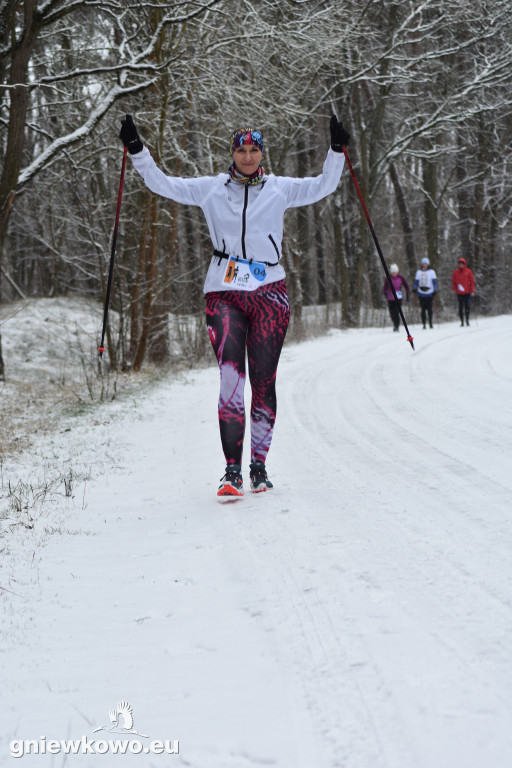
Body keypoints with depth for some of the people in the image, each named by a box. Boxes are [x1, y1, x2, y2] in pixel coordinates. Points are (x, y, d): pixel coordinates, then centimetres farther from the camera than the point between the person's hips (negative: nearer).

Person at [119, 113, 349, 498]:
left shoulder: (280, 188, 9)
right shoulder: (211, 189, 9)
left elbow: (323, 185, 4)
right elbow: (164, 184, 9)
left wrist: (337, 151, -10)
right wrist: (137, 150, -1)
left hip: (269, 293, 1)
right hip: (224, 293, -1)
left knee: (264, 382, 3)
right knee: (231, 378, -14)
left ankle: (259, 465, 14)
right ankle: (232, 470, -14)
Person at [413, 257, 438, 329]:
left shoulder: (431, 272, 4)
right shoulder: (419, 272, 11)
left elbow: (434, 282, 4)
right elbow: (416, 281, 15)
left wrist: (435, 290, -6)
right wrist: (415, 288, -1)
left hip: (429, 293, -2)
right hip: (421, 293, 2)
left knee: (429, 309, -2)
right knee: (423, 309, -1)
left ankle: (430, 323, 7)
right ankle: (424, 323, 2)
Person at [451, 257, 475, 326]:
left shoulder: (468, 272, 2)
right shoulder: (455, 272, 6)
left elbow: (472, 281, 4)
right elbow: (453, 281, 11)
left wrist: (472, 291, -3)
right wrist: (453, 289, -4)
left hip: (467, 293, -1)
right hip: (459, 293, 1)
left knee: (467, 307, -3)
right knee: (460, 308, 0)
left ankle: (467, 320, 7)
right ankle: (462, 321, 4)